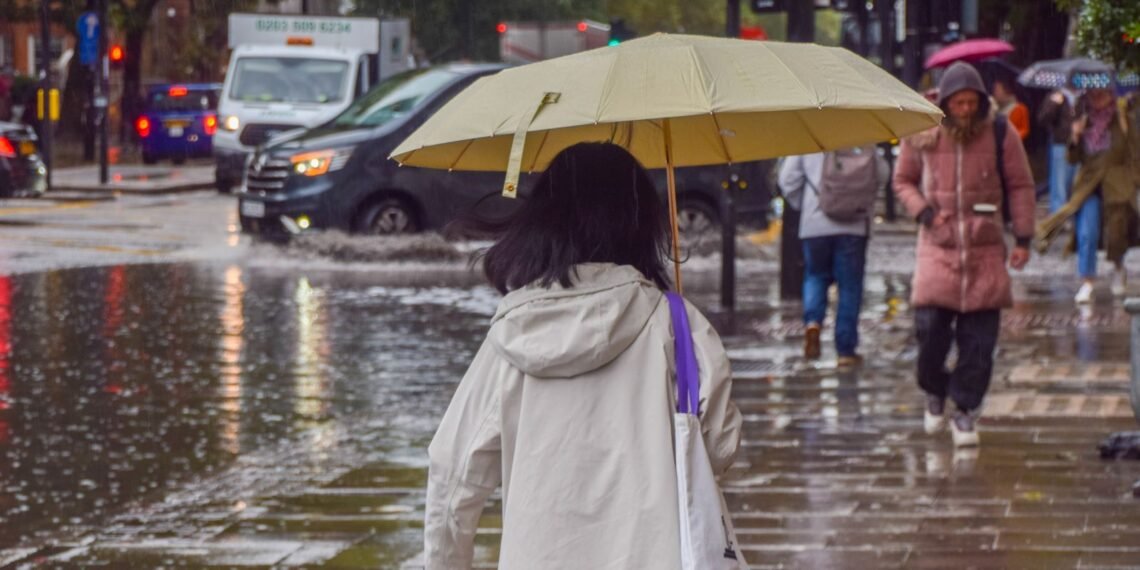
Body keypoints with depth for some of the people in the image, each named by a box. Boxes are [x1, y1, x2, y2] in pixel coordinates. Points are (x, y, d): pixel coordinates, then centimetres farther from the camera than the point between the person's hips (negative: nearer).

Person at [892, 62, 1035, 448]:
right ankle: (934, 394, 16)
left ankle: (965, 412, 8)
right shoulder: (921, 137, 1)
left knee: (979, 339, -2)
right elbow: (902, 181, 13)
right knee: (930, 326, -10)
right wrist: (924, 212, -6)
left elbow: (1021, 186, 7)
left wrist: (1023, 238, 1)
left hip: (985, 249, 0)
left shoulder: (1000, 135, 0)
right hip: (937, 247, 0)